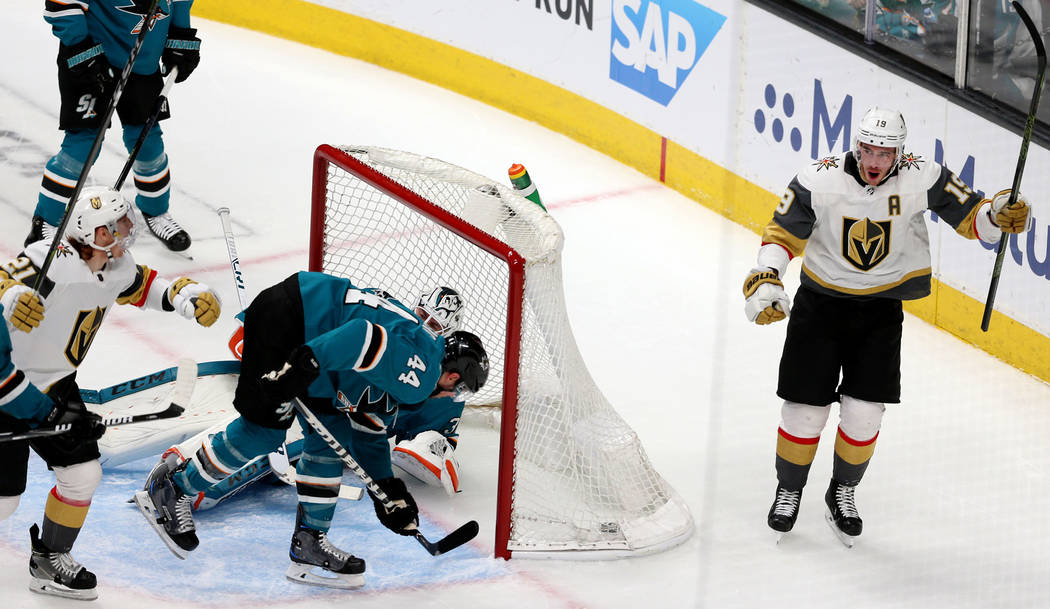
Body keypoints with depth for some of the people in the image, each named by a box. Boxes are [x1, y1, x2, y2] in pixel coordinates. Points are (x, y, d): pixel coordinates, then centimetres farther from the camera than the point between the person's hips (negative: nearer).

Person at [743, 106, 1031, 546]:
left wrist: (999, 216, -31)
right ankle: (788, 491, 27)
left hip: (881, 311, 1)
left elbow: (971, 216, -10)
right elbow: (782, 234, -10)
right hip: (820, 305, -1)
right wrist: (765, 279, -24)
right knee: (805, 408, 2)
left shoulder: (922, 180, -15)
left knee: (864, 411, -1)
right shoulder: (819, 181, -18)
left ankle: (843, 491, 25)